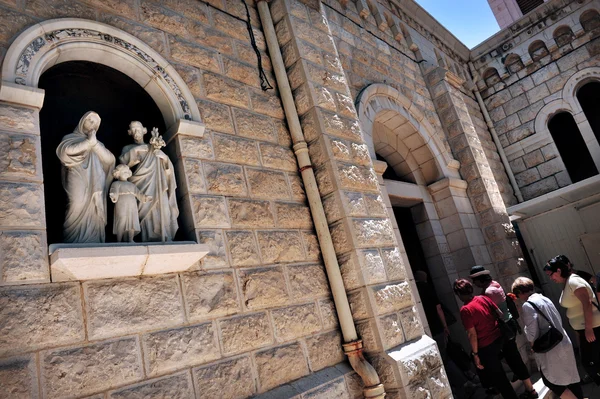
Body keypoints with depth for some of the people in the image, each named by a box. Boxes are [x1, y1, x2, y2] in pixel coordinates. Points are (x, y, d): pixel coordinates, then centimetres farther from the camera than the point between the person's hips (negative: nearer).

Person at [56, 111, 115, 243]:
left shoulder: (97, 143, 24)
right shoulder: (70, 138, 13)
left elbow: (110, 159, 5)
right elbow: (66, 151, -11)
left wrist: (95, 144, -5)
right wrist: (88, 142, -10)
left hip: (96, 187, 3)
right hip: (78, 185, -3)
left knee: (94, 217, -6)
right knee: (78, 214, -14)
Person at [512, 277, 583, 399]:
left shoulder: (528, 305, -19)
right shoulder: (545, 298, 6)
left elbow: (532, 334, -19)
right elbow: (558, 319, 15)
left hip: (550, 349, -8)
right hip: (564, 344, 8)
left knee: (550, 381, 9)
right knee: (571, 377, 18)